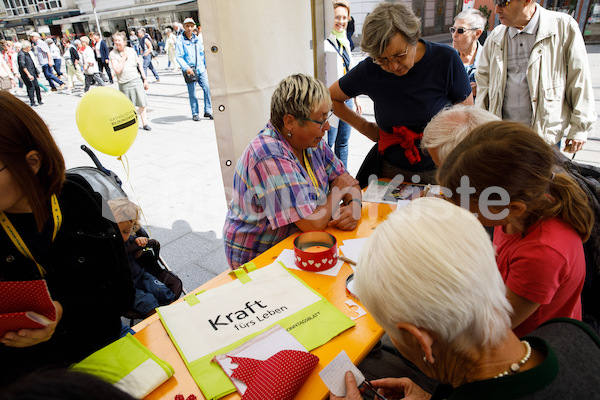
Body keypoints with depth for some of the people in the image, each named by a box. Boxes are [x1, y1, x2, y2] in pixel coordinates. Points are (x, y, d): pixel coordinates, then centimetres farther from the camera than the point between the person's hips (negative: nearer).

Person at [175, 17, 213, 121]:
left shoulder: (197, 39, 12)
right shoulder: (180, 41, -4)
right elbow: (179, 57, -9)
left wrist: (205, 66, 19)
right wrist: (186, 68, -23)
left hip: (201, 69, 4)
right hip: (190, 70, -4)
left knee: (207, 89, -5)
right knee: (192, 93, 2)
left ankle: (208, 112, 6)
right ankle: (195, 114, 15)